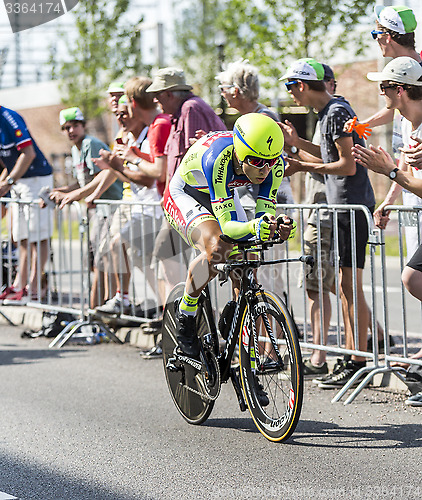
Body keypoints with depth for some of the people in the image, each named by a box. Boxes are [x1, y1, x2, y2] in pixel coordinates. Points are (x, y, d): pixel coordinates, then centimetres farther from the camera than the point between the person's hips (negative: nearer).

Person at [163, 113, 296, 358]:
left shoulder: (274, 162, -27)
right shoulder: (218, 158, -41)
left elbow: (265, 214, -24)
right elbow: (227, 225, -42)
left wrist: (277, 228, -47)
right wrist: (253, 227, -62)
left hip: (225, 196, 6)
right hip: (184, 195, -5)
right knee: (217, 250, -31)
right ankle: (185, 313, -7)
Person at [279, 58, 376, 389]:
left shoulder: (337, 112, -15)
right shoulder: (328, 112, 15)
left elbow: (348, 165, -19)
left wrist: (304, 167, -12)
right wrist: (296, 140, 20)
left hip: (353, 206, -10)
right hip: (342, 206, 10)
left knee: (350, 285, -9)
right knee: (345, 286, 11)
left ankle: (360, 363, -6)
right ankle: (351, 356, 16)